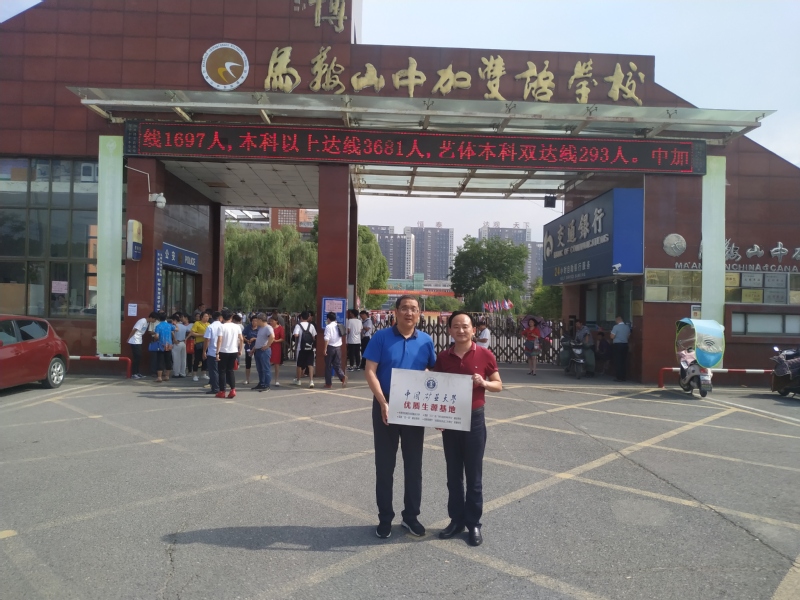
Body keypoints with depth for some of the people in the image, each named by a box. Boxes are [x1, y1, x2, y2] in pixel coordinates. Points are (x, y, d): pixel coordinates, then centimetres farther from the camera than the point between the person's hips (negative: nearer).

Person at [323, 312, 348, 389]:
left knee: (328, 366, 6)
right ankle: (343, 377, -19)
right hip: (338, 347, 5)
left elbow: (327, 339, -17)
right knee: (337, 365, 8)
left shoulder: (328, 326, -10)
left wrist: (325, 349, -14)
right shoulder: (338, 326, 9)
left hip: (330, 347, -5)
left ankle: (328, 384, 11)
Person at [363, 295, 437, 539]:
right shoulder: (381, 337, -7)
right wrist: (383, 403, -20)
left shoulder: (426, 341, 1)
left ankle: (411, 515, 26)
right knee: (385, 464, 7)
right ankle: (385, 517, 21)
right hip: (386, 408, -2)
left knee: (414, 464, 11)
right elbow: (370, 372, -11)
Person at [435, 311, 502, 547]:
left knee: (474, 476, 6)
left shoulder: (485, 355, -6)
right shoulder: (443, 357, 0)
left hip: (474, 419, -2)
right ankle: (456, 520, 25)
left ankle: (474, 523, 19)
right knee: (453, 475, 11)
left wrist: (483, 383, -18)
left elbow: (498, 385, 2)